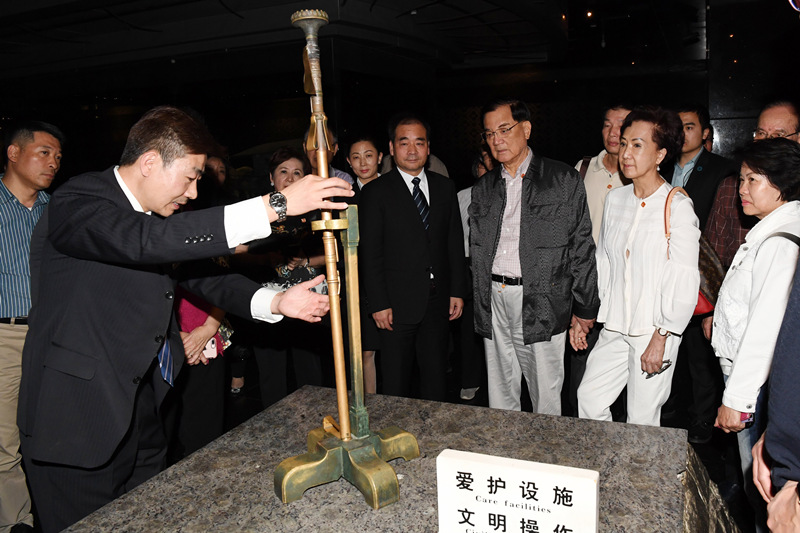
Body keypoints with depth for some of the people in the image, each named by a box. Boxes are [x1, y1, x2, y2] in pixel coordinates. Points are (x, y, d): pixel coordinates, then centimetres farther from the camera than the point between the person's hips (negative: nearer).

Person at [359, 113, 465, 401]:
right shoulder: (375, 192, -5)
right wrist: (378, 304, -12)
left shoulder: (444, 187, 9)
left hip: (438, 301, 4)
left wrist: (457, 291, 6)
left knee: (436, 379, 15)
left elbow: (454, 242, 11)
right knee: (396, 385, 6)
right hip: (397, 304, -4)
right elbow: (370, 253, -7)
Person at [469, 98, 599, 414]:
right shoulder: (483, 188, 12)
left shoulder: (564, 180, 0)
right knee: (500, 394, 14)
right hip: (494, 303, 4)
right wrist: (480, 305, 9)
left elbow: (582, 246, -1)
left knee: (546, 396, 6)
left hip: (541, 305, -4)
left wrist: (585, 307, -2)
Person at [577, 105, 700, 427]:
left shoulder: (678, 207, -11)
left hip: (655, 331, -5)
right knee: (589, 400, 7)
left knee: (642, 418, 4)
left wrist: (660, 339, -13)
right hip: (614, 328, 5)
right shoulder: (615, 199, 7)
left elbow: (684, 282, -13)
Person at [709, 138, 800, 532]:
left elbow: (766, 330, -23)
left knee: (759, 486, 4)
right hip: (749, 375, 9)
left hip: (760, 385, -9)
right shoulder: (767, 233, 11)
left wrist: (735, 398, -20)